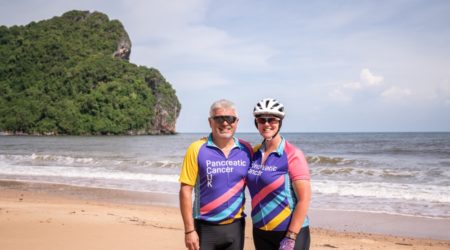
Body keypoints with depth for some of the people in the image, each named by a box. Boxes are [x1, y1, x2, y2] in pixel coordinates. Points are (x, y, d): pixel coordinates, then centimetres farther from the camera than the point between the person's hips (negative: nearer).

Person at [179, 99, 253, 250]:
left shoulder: (246, 150, 1)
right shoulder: (197, 149, -8)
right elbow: (186, 190, -8)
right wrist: (189, 230, -11)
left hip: (235, 227, 3)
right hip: (205, 228, -3)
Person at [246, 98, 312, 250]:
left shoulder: (292, 155, -13)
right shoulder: (253, 153, 3)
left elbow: (304, 199, -15)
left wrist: (290, 237, -18)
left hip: (290, 232, -5)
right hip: (260, 232, 5)